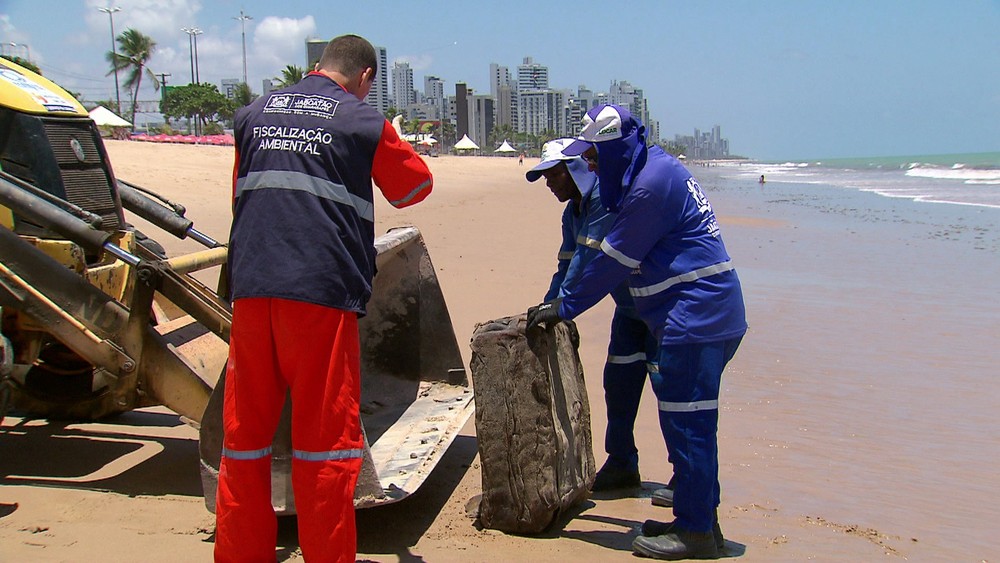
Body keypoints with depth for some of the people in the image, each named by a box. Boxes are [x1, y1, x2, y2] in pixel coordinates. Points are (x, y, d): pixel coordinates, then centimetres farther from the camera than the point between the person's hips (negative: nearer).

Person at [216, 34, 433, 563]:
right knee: (325, 438, 3)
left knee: (244, 431, 11)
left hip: (250, 288, 4)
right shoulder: (365, 122, 3)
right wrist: (395, 150, 37)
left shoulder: (253, 114, 16)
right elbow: (415, 187, 17)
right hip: (322, 292, -4)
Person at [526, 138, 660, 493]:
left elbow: (589, 260, -30)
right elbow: (567, 266, 10)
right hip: (630, 307, 9)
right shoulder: (572, 213, 6)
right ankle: (622, 465, 21)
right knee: (618, 382, 10)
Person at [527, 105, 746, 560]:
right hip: (706, 313, 11)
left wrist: (565, 307, -6)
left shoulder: (651, 185, -18)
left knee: (686, 421, -5)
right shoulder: (653, 168, 15)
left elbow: (614, 261, -15)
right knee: (689, 420, 15)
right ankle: (698, 518, 25)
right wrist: (564, 301, 20)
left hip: (696, 316, -11)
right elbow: (612, 253, 20)